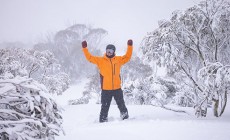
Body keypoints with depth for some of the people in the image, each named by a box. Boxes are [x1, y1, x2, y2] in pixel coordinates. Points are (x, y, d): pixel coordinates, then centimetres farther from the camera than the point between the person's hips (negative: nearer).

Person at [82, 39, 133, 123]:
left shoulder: (118, 59, 7)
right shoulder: (100, 60, 1)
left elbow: (127, 57, 14)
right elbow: (90, 57, -1)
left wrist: (130, 46, 9)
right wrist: (84, 48, -8)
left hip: (117, 88, 2)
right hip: (106, 89, -2)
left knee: (121, 104, 11)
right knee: (105, 106, 3)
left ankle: (125, 116, 25)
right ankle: (103, 119, 11)